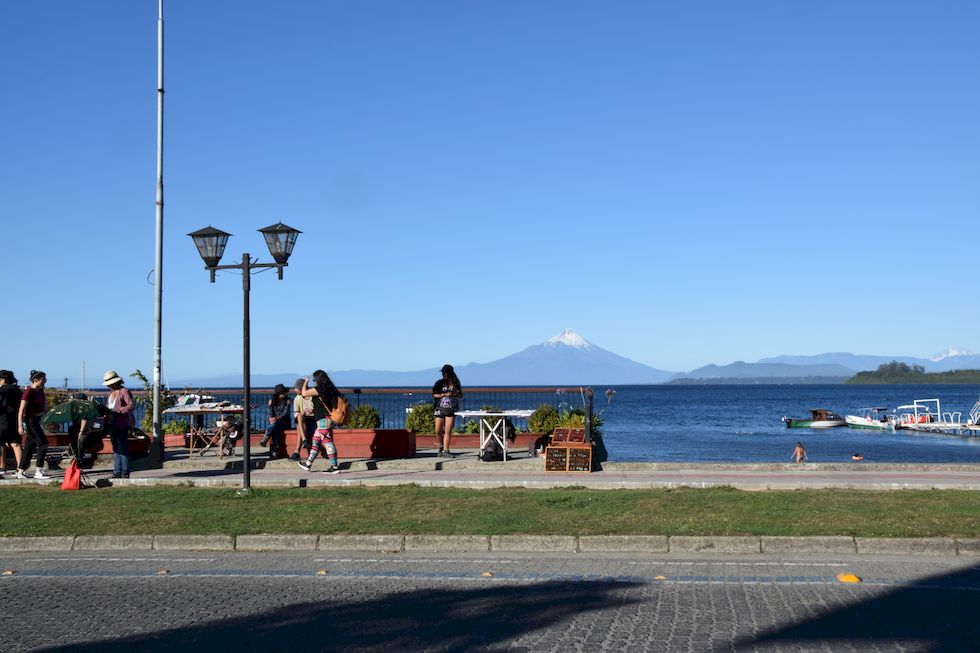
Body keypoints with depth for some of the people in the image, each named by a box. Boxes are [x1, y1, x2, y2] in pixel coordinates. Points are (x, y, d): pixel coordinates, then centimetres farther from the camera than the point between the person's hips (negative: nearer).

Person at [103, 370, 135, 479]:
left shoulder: (124, 391, -7)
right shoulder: (111, 393, 20)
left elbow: (132, 406, -17)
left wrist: (118, 410, -24)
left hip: (121, 425, -9)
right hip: (112, 424, 9)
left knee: (122, 448, -9)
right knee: (115, 449, 10)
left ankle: (125, 472, -7)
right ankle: (117, 472, 13)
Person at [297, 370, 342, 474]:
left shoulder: (320, 389, -14)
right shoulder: (330, 389, 11)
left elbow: (304, 393, -10)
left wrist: (305, 382, 7)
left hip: (323, 420, -9)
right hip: (327, 419, 10)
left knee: (327, 442, -8)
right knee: (316, 440, 17)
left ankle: (334, 467, -8)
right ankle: (308, 463, 26)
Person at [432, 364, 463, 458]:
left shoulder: (456, 383, 5)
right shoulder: (440, 383, 0)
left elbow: (461, 395, 17)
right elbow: (434, 394, -3)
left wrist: (456, 394, -5)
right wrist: (444, 394, -15)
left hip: (451, 409, 1)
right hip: (440, 409, 0)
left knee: (448, 431, -5)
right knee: (438, 431, 0)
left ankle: (445, 451, -2)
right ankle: (440, 448, 22)